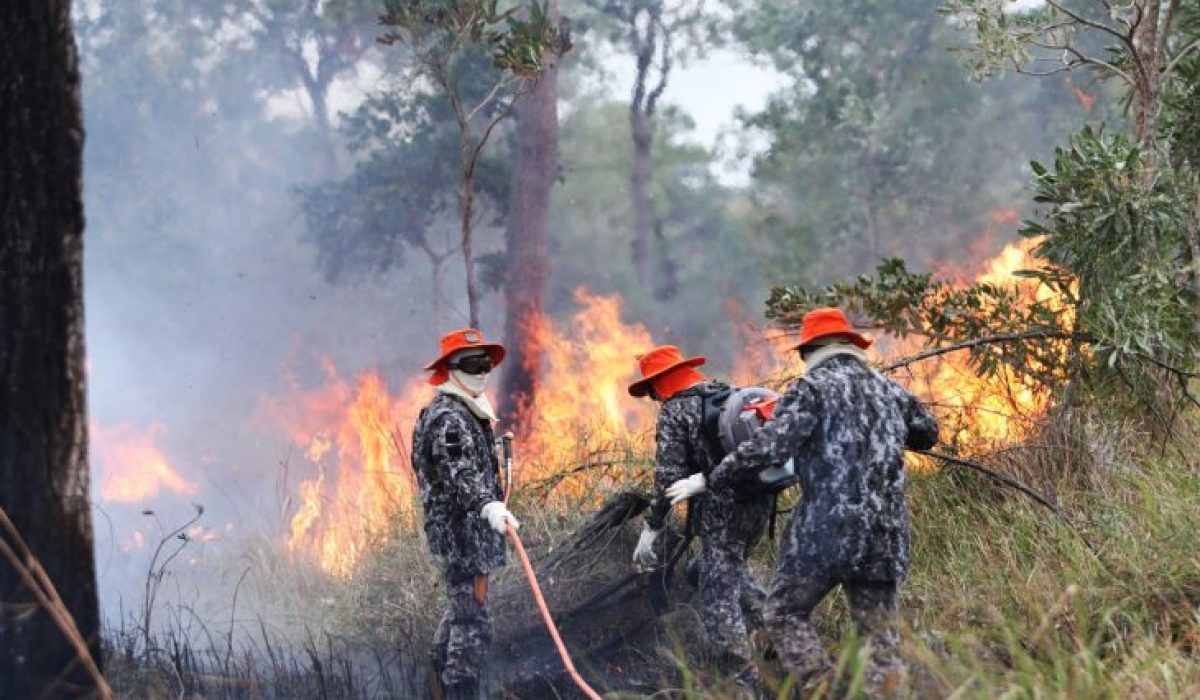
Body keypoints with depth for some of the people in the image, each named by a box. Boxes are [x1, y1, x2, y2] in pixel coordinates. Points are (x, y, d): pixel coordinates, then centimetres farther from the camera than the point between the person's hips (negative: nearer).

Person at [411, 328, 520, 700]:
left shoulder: (468, 412, 17)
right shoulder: (448, 418, -17)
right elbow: (460, 475, -31)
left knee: (461, 609, 22)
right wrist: (489, 507, -46)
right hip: (461, 529, -11)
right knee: (473, 619, -15)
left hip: (469, 528, 11)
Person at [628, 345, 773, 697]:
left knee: (718, 600, -2)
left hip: (720, 512, -8)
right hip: (759, 505, 8)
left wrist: (652, 527, -4)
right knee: (732, 570, 29)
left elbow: (668, 477, -10)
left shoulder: (675, 411, -5)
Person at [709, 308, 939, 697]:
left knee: (785, 613, 6)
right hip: (886, 534, 5)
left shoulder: (812, 388, -2)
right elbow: (928, 432, 31)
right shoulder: (890, 390, 15)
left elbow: (769, 446, -13)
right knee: (880, 631, 9)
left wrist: (716, 478, -2)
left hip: (827, 529, -5)